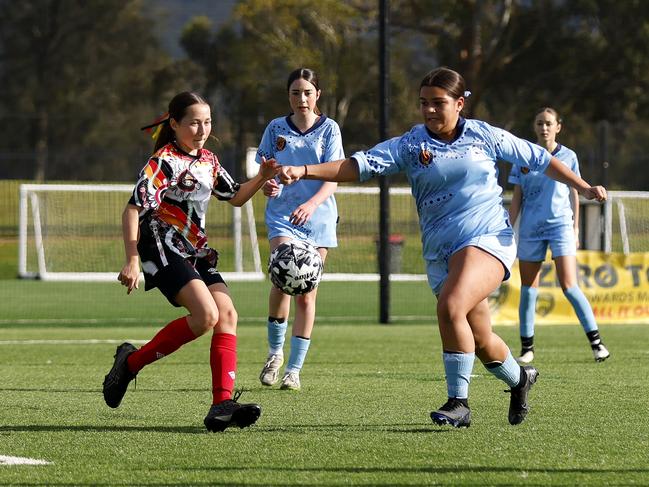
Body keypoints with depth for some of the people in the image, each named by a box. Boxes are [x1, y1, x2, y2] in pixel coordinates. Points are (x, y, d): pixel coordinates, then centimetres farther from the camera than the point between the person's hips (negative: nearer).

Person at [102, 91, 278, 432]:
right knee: (206, 315, -24)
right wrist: (132, 262, -22)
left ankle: (222, 405, -15)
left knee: (227, 314, -10)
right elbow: (133, 210, -16)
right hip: (163, 248, -8)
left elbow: (235, 197, 28)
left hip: (196, 252, 8)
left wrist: (261, 178, 8)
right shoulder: (164, 162, -12)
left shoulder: (208, 161, 13)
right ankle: (131, 362, -8)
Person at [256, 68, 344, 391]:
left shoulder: (329, 129, 2)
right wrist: (266, 185, -16)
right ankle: (275, 352, -4)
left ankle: (294, 369, 7)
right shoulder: (276, 129, 6)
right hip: (282, 214, 0)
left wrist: (311, 204, -25)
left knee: (307, 293, 0)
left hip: (318, 218, 0)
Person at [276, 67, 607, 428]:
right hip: (440, 254, 4)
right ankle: (519, 379, 40)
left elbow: (538, 159, 14)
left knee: (451, 307, -28)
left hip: (489, 239, -4)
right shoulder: (410, 145, 4)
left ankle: (459, 403, -20)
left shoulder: (484, 136, 3)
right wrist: (305, 171, -20)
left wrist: (583, 187, 11)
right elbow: (361, 165, -7)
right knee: (480, 340, 8)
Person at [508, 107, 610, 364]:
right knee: (528, 289, 3)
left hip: (561, 226, -2)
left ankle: (596, 341, -5)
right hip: (530, 229, 2)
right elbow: (517, 199, 8)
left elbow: (574, 194, 11)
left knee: (569, 286, -12)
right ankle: (527, 347, 13)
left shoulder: (568, 157, 4)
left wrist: (576, 229, 8)